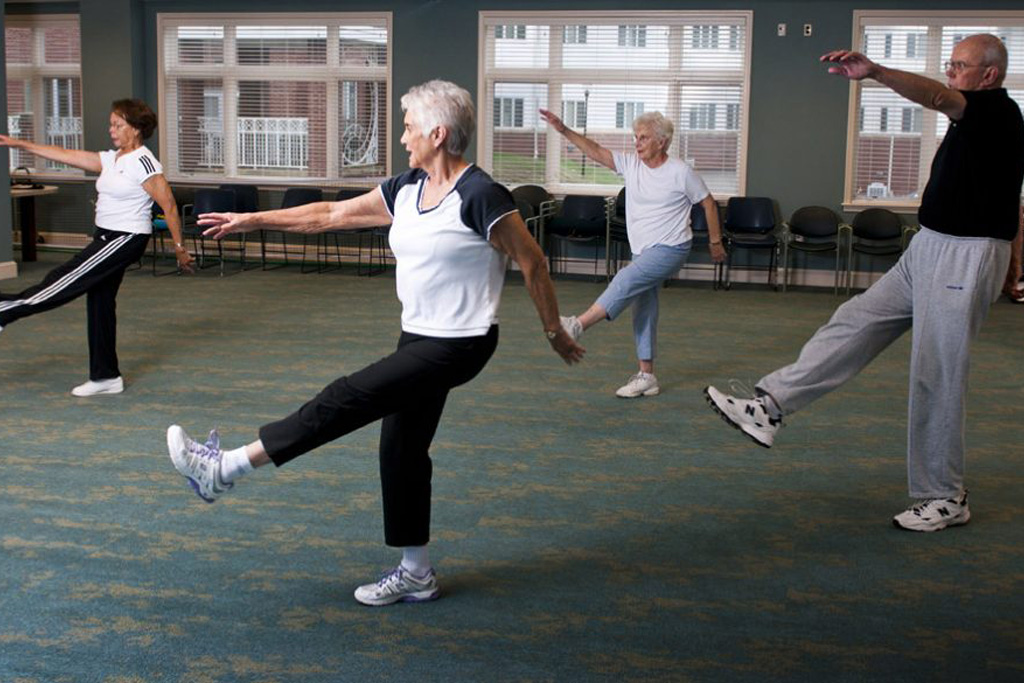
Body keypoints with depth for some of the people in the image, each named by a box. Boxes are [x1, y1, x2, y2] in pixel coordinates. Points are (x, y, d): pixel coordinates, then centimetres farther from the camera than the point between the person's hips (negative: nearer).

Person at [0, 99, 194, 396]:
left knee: (63, 282, -4)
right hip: (107, 237, 10)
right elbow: (68, 155, 13)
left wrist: (179, 247, -16)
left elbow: (169, 205, -15)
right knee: (99, 304, 10)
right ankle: (106, 377, 17)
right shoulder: (111, 160, 12)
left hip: (126, 239, -10)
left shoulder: (143, 162, -14)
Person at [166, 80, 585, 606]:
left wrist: (554, 332, -5)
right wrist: (253, 220, 10)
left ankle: (224, 468, -2)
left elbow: (532, 263, -11)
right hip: (419, 337, 9)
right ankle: (416, 574, 22)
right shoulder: (407, 189, 6)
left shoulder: (480, 196, -17)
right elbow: (333, 214, 11)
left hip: (459, 345, -9)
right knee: (401, 448, 11)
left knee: (348, 399, -12)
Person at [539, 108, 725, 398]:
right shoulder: (630, 164, 3)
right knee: (643, 311, 8)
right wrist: (564, 130, -14)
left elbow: (708, 203, 0)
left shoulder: (681, 173, -10)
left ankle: (579, 324, -28)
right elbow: (596, 151, -3)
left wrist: (716, 242, 3)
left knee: (627, 279, -28)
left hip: (671, 249, -7)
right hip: (643, 251, 7)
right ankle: (646, 376, 14)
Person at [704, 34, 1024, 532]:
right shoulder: (971, 122, 16)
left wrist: (876, 72, -51)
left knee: (937, 377, -5)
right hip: (928, 248, 10)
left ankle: (945, 499, 7)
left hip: (966, 257, -10)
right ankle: (769, 406, 3)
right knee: (856, 323, 3)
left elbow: (937, 97, -34)